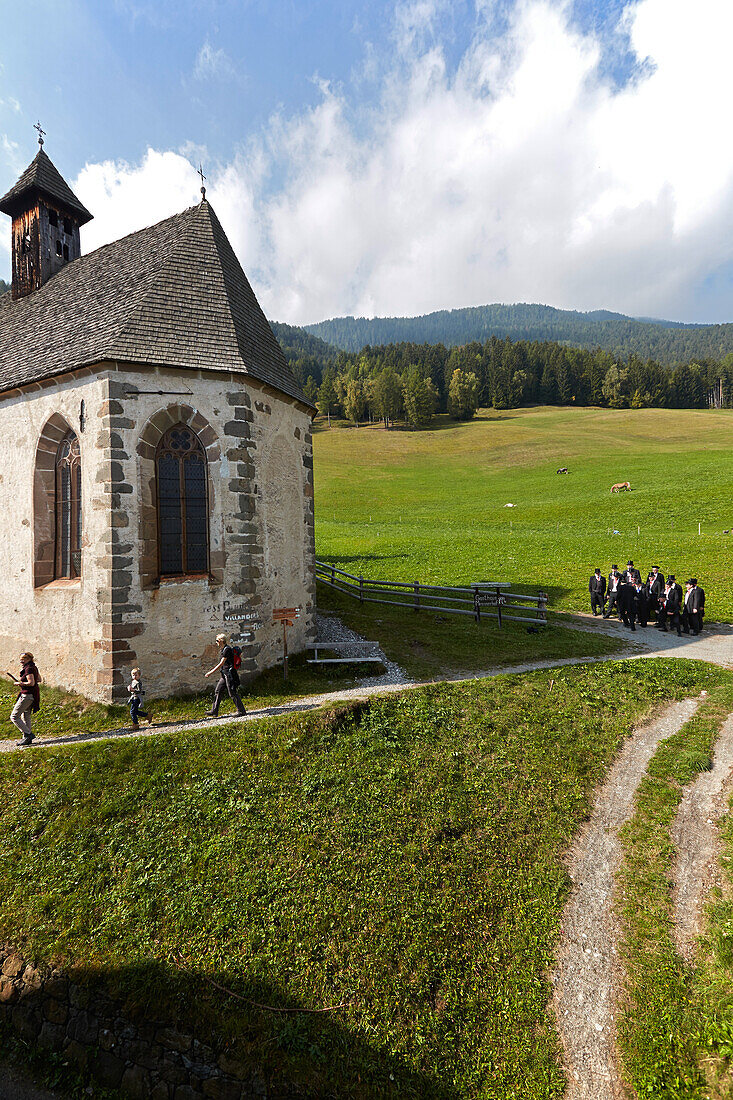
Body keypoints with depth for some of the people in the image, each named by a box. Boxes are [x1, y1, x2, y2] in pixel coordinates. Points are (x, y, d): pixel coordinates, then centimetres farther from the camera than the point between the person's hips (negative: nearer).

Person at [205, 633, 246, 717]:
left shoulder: (227, 649, -15)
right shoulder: (223, 649, 15)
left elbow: (221, 663, -19)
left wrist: (211, 672, -16)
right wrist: (213, 669, 25)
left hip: (229, 674, -10)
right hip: (224, 675, 10)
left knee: (232, 693, -5)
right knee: (218, 691, 8)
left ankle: (241, 711, 3)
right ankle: (214, 712, 12)